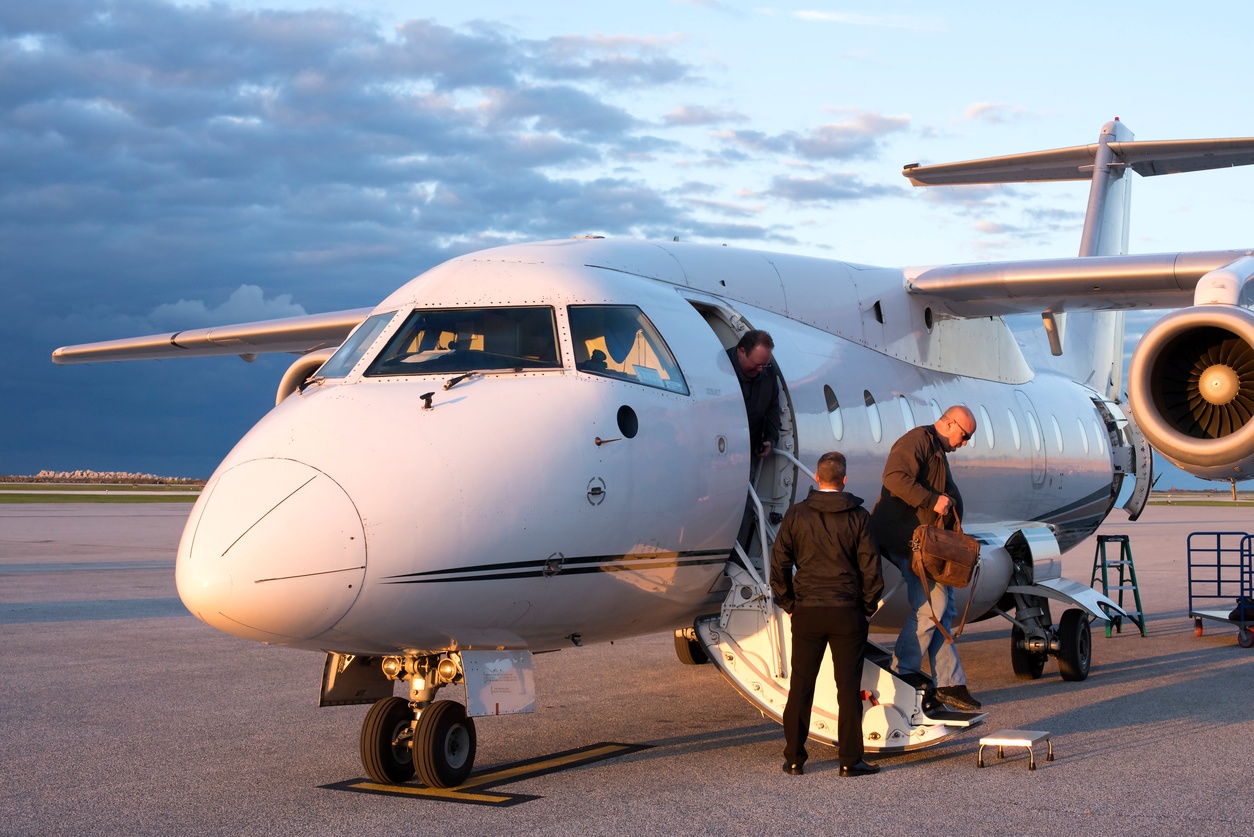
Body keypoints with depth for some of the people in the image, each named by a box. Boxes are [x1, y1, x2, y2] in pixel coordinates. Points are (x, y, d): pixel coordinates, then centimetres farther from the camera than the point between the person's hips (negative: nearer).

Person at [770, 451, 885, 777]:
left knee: (800, 686, 9)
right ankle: (850, 760, 6)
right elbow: (870, 567, -3)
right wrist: (868, 607, 8)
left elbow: (779, 564, 1)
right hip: (847, 613, -1)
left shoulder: (796, 514, 0)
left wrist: (789, 604, 11)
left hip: (807, 612, 1)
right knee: (848, 687, 4)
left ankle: (794, 759, 12)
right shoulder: (858, 516, -3)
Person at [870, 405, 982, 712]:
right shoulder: (918, 440, -10)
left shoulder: (938, 452, 24)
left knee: (944, 611, 10)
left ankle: (949, 683, 12)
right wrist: (932, 500, -24)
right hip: (908, 537, -11)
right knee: (931, 604, -14)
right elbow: (895, 477, -26)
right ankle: (904, 669, -1)